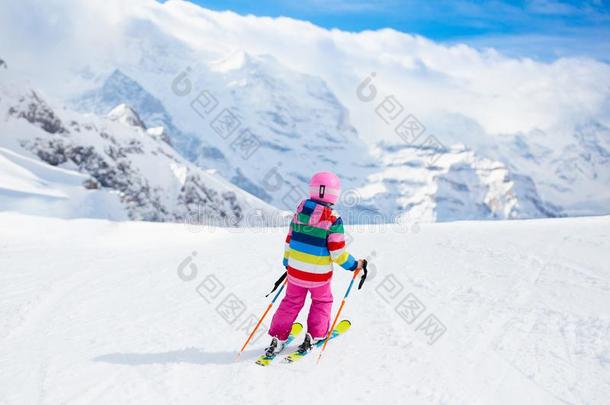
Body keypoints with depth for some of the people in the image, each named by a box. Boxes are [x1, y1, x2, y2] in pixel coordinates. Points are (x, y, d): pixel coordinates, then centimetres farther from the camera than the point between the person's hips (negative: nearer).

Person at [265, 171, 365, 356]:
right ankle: (313, 336, 17)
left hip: (295, 271, 4)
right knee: (322, 301, 21)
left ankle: (277, 337, 15)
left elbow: (289, 241, 8)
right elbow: (338, 253, -16)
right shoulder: (333, 218, -17)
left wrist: (287, 263, 22)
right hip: (319, 274, -4)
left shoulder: (300, 211, -1)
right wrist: (354, 265, 0)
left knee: (291, 302, 18)